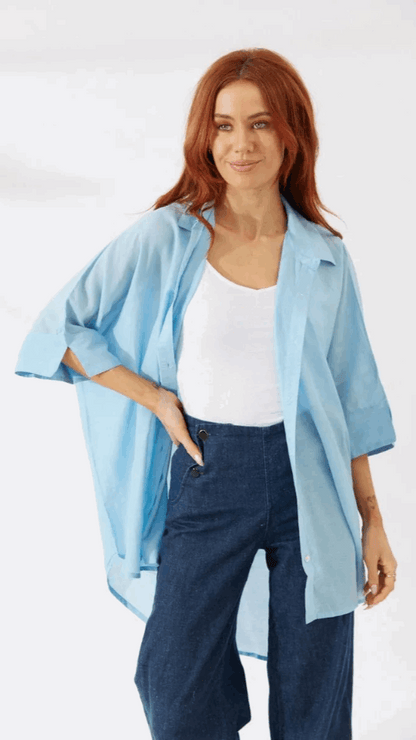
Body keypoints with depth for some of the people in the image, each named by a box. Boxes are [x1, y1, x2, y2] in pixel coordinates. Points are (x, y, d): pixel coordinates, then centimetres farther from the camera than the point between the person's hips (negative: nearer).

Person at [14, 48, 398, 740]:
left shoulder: (325, 256, 1)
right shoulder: (166, 239, -5)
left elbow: (350, 394, 7)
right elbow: (62, 326, 0)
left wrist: (372, 518, 6)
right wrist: (157, 399, -5)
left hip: (310, 478, 1)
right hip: (208, 479, -1)